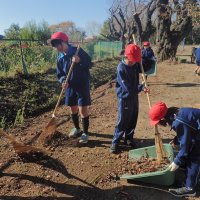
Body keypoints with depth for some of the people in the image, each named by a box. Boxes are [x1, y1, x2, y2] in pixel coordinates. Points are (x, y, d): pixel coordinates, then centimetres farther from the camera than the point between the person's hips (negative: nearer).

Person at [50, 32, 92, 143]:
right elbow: (60, 74, 6)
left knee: (83, 110, -5)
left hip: (83, 85, -5)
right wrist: (63, 81, -16)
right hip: (70, 86, 5)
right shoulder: (60, 58, 4)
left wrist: (80, 61, -28)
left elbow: (89, 63, -9)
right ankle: (77, 128, 37)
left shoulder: (77, 51, -10)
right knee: (73, 109, 15)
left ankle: (85, 133, 11)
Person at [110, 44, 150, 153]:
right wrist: (141, 87, -27)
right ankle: (115, 142, 12)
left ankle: (129, 138, 31)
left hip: (134, 96, 7)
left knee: (133, 119, 14)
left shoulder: (135, 65, 1)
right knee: (123, 120, -1)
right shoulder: (121, 68, -21)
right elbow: (128, 87, -25)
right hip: (125, 97, -7)